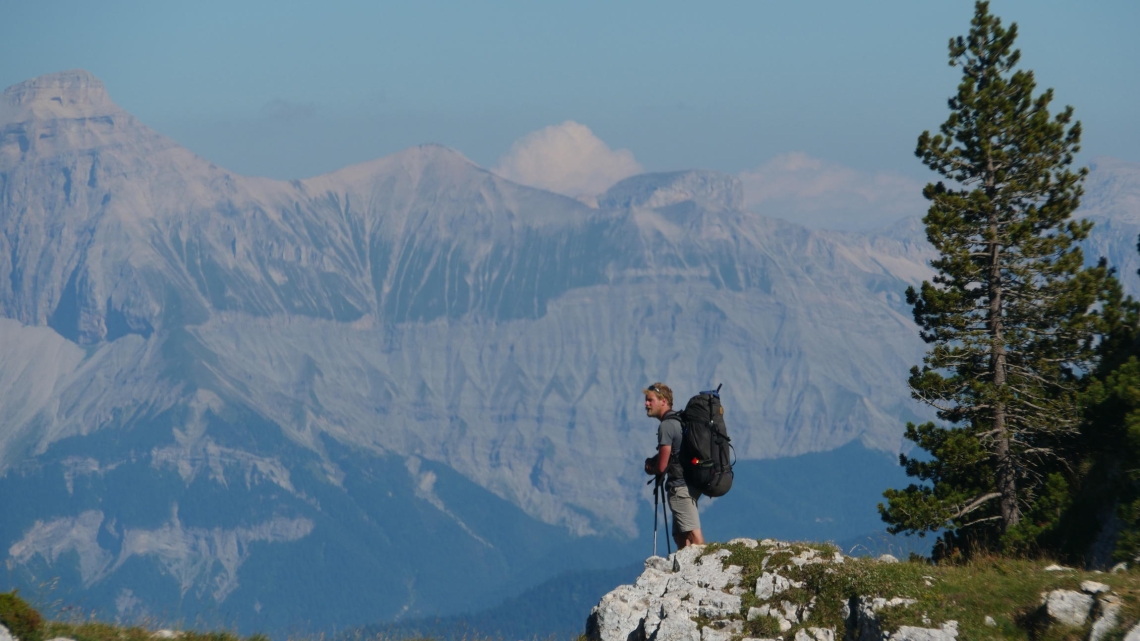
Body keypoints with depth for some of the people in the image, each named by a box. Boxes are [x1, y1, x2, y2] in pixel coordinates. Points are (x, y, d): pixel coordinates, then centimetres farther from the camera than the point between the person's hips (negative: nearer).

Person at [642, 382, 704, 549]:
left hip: (679, 487, -10)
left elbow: (661, 466, -15)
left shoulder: (666, 426, -14)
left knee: (694, 535, -13)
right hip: (690, 484, 10)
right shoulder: (679, 421, 15)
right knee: (680, 536, 14)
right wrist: (653, 463, 9)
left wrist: (650, 467, 7)